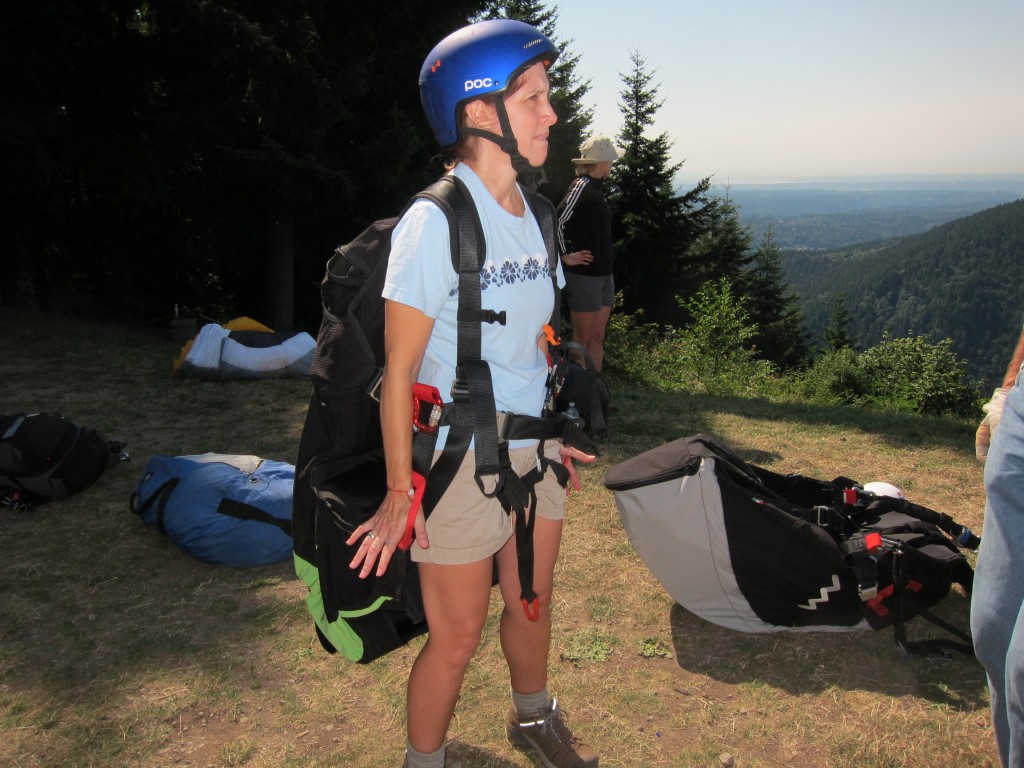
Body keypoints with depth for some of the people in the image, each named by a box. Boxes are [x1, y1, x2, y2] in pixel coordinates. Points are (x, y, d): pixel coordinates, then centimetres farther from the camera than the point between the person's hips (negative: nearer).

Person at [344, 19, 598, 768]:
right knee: (457, 641, 8)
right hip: (461, 460, -6)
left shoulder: (529, 215, 4)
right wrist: (399, 495, -13)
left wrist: (552, 440, 16)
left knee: (532, 600, 23)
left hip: (532, 452, 7)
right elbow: (399, 368, -16)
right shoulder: (435, 223, -18)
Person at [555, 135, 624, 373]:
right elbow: (557, 221, -22)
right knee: (582, 339, 0)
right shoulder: (581, 185, -14)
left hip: (603, 273, 9)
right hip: (584, 274, -9)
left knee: (597, 337, 13)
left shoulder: (597, 187, 14)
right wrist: (566, 256, -14)